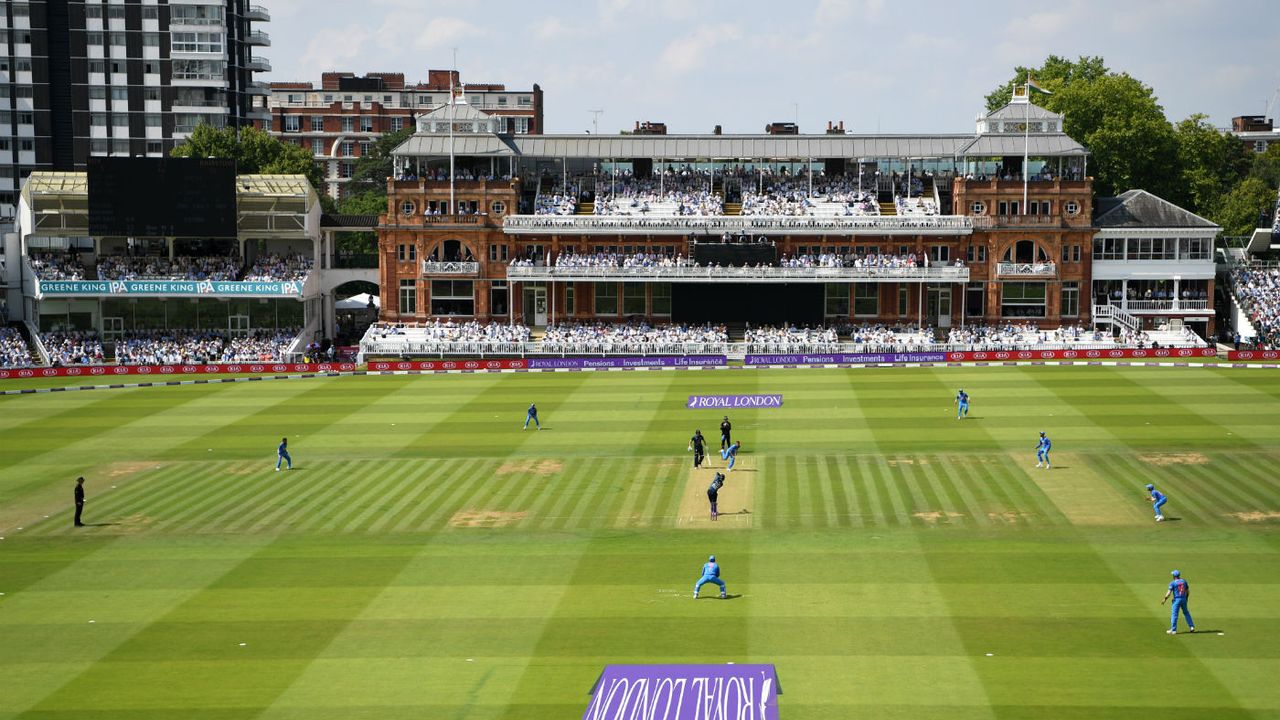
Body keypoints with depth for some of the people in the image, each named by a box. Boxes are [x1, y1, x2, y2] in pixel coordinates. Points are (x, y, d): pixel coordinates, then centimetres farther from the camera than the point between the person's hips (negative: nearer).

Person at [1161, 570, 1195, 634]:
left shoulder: (1173, 583, -10)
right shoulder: (1184, 581, 6)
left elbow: (1169, 592, -14)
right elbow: (1188, 591, 11)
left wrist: (1164, 599, -4)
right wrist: (1186, 598, 24)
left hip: (1177, 600, -5)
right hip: (1184, 599, 5)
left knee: (1174, 614, -1)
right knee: (1186, 613, 20)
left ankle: (1173, 630, -1)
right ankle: (1192, 626, 17)